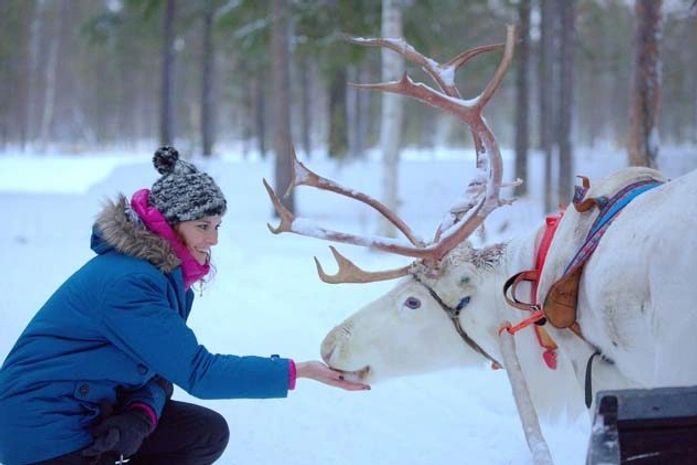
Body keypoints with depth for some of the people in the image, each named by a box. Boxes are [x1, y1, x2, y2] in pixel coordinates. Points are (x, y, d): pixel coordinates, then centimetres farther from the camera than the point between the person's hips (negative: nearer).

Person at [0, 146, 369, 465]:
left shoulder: (167, 268, 4)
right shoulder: (127, 282, -26)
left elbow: (162, 362, 4)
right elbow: (197, 372, -25)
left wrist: (141, 414, -19)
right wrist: (298, 371, -26)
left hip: (96, 408, 9)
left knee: (208, 432, 3)